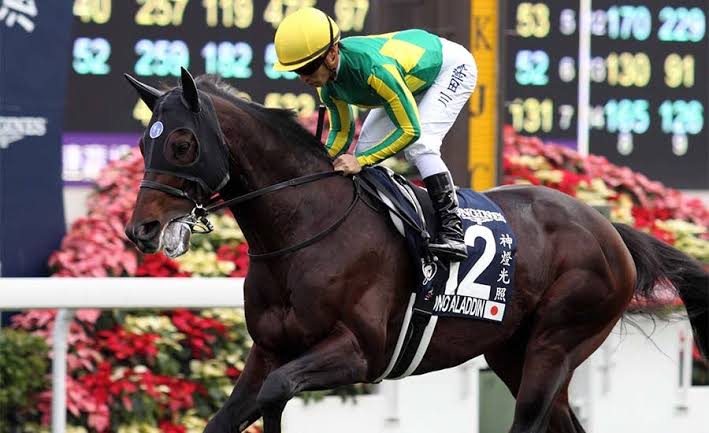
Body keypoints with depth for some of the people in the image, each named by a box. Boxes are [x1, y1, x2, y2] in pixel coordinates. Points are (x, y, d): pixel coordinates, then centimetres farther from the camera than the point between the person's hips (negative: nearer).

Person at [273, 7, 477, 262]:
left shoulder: (373, 68, -43)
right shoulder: (327, 84, -19)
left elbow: (410, 130, -37)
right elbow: (342, 131, -4)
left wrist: (361, 161, -41)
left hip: (452, 67, -8)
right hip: (410, 74, 8)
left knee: (419, 145, -27)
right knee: (365, 147, 1)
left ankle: (452, 229, -26)